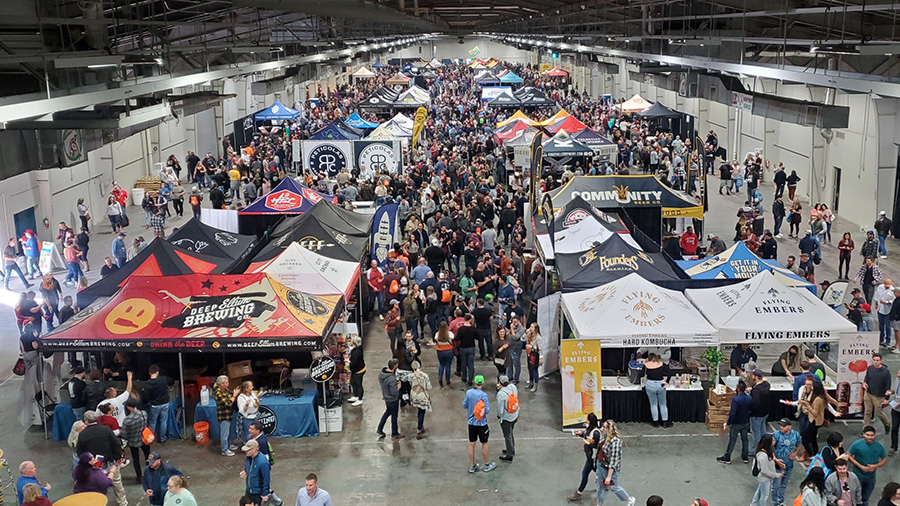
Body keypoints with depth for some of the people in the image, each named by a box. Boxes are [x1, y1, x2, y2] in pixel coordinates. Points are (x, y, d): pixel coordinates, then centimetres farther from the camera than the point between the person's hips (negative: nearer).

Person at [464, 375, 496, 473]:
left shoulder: (468, 392, -7)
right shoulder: (483, 395, -21)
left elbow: (464, 406, 3)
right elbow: (487, 410, -18)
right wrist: (488, 403, 0)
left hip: (471, 422, 4)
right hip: (482, 423, -4)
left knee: (471, 444, 13)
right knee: (484, 444, 12)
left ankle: (472, 466, 24)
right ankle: (487, 465, 26)